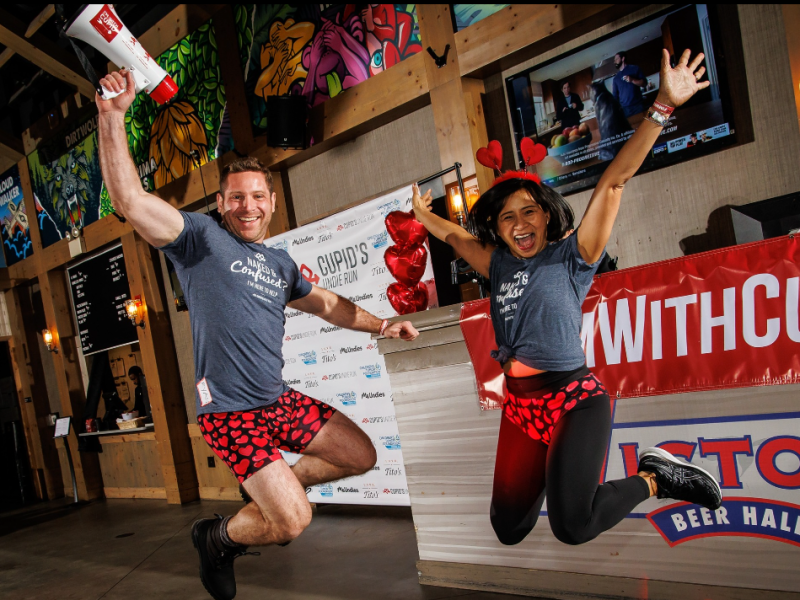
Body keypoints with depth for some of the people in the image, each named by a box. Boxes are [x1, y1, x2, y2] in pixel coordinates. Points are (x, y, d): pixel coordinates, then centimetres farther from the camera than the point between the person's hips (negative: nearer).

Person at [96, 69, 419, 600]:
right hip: (231, 412, -7)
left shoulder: (280, 262, 13)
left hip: (280, 401, 7)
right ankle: (217, 538, 20)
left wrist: (382, 325, 21)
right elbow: (130, 200, -21)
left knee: (361, 456, 13)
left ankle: (271, 491, 31)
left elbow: (327, 304, 25)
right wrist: (112, 116, -28)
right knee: (295, 521, -12)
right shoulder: (200, 236, -7)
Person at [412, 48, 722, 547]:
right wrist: (423, 214, 38)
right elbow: (456, 236, 26)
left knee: (572, 525, -22)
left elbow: (614, 182, -14)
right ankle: (550, 470, 39)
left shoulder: (572, 255, -5)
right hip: (520, 406, 6)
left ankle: (653, 477, 5)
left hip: (575, 399, -5)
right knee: (509, 529, 10)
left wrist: (664, 107, -19)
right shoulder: (499, 265, 7)